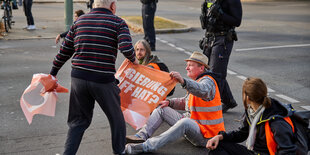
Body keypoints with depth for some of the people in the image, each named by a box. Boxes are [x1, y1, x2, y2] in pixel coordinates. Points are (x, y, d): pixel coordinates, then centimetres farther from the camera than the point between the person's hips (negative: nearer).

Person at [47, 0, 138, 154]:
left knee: (79, 120, 18)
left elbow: (65, 50, 12)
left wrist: (53, 73, 20)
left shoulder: (80, 21, 10)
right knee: (116, 118, 18)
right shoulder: (118, 23, -2)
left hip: (78, 78, 4)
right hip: (103, 80, -3)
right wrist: (133, 60, 3)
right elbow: (126, 49, -18)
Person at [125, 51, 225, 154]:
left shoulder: (208, 81, -14)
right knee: (162, 109, 5)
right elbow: (185, 102, 25)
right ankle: (142, 136, -12)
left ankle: (146, 146, -45)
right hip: (191, 125, 10)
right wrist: (169, 102, 7)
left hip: (205, 134, -10)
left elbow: (203, 91, -41)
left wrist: (183, 81, -57)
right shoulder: (196, 81, 16)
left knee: (185, 122, -41)